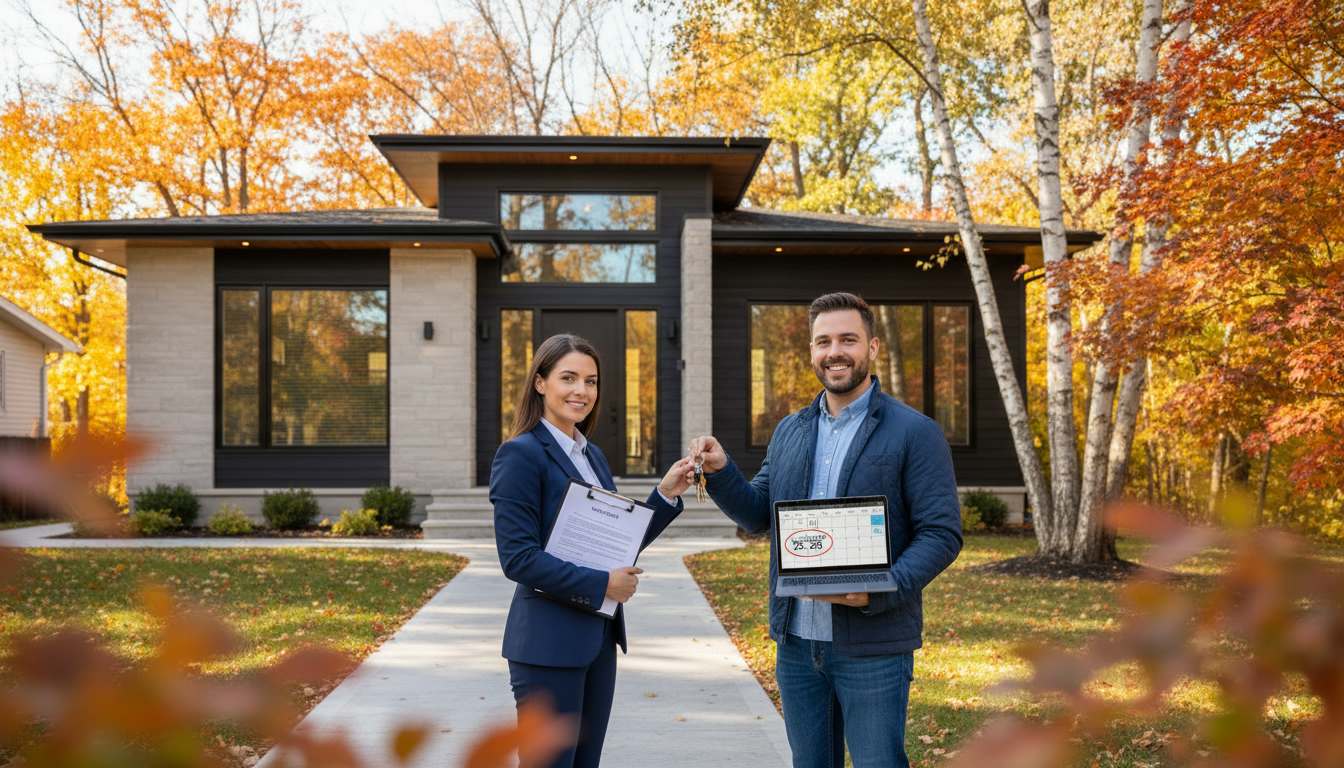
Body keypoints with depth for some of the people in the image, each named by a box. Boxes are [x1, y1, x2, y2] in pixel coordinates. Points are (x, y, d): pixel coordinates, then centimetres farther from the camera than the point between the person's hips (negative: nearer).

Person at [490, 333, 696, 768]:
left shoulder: (592, 455, 14)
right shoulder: (521, 454, -12)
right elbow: (518, 557, -18)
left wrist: (666, 495, 4)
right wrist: (600, 585, -18)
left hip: (599, 637, 8)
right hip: (549, 643, -8)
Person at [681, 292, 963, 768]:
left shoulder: (915, 433, -6)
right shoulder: (789, 432, 12)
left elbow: (942, 533, -10)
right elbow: (758, 514, 14)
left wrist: (880, 591, -23)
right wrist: (719, 471, -4)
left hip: (872, 648, -5)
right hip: (795, 642, 5)